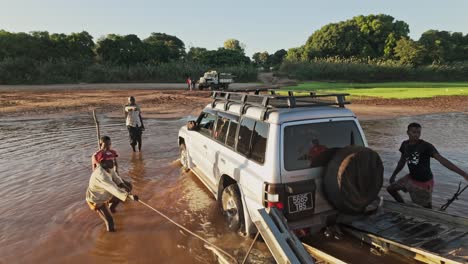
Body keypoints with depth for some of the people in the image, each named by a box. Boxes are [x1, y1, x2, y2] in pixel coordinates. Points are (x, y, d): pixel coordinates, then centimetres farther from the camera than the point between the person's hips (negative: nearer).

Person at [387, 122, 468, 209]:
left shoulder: (426, 146, -22)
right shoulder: (405, 144, -3)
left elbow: (442, 160, -31)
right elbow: (402, 161, 11)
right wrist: (393, 175, 16)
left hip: (424, 182, -6)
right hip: (411, 178, 6)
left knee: (427, 208, 1)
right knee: (390, 188, 12)